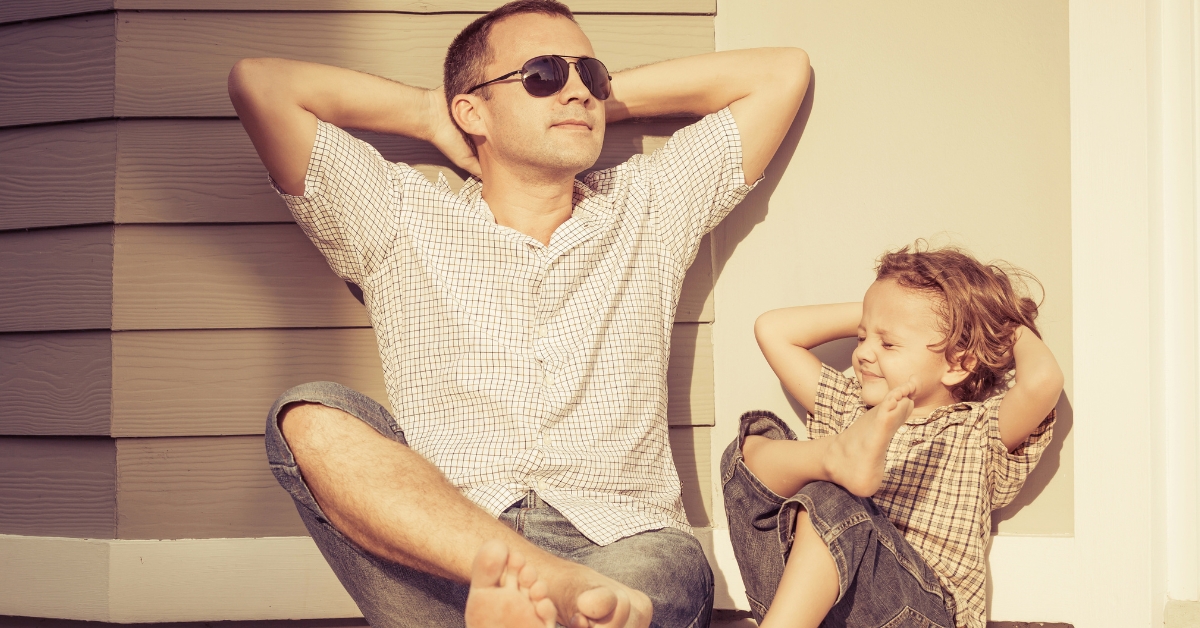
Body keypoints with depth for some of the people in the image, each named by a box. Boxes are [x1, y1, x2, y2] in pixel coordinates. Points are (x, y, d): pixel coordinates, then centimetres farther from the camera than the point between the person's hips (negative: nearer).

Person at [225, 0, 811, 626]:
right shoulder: (398, 219, 15)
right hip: (439, 557, 2)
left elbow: (783, 71, 20)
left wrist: (606, 97, 23)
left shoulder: (647, 207, 21)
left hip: (622, 545, -1)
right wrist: (428, 112, 20)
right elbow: (257, 83, 8)